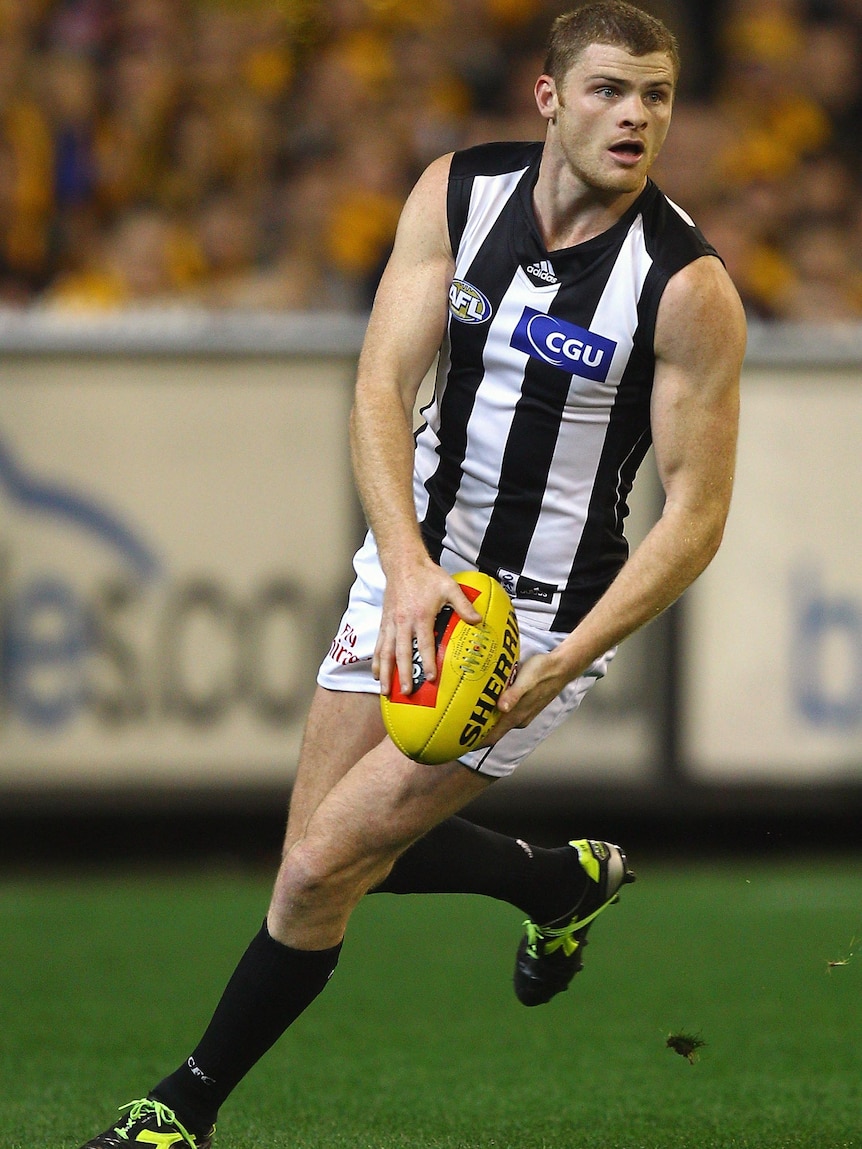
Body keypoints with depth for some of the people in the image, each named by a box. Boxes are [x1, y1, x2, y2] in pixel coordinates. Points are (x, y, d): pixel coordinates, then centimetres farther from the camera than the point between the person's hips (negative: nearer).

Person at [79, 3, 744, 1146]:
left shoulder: (687, 285, -18)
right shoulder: (459, 192, -8)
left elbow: (697, 508, -15)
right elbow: (382, 386, -14)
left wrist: (557, 666, -24)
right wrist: (407, 565, -31)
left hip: (548, 613, -5)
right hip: (416, 568, 5)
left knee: (319, 871, -8)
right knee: (333, 852, 11)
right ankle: (565, 882, 37)